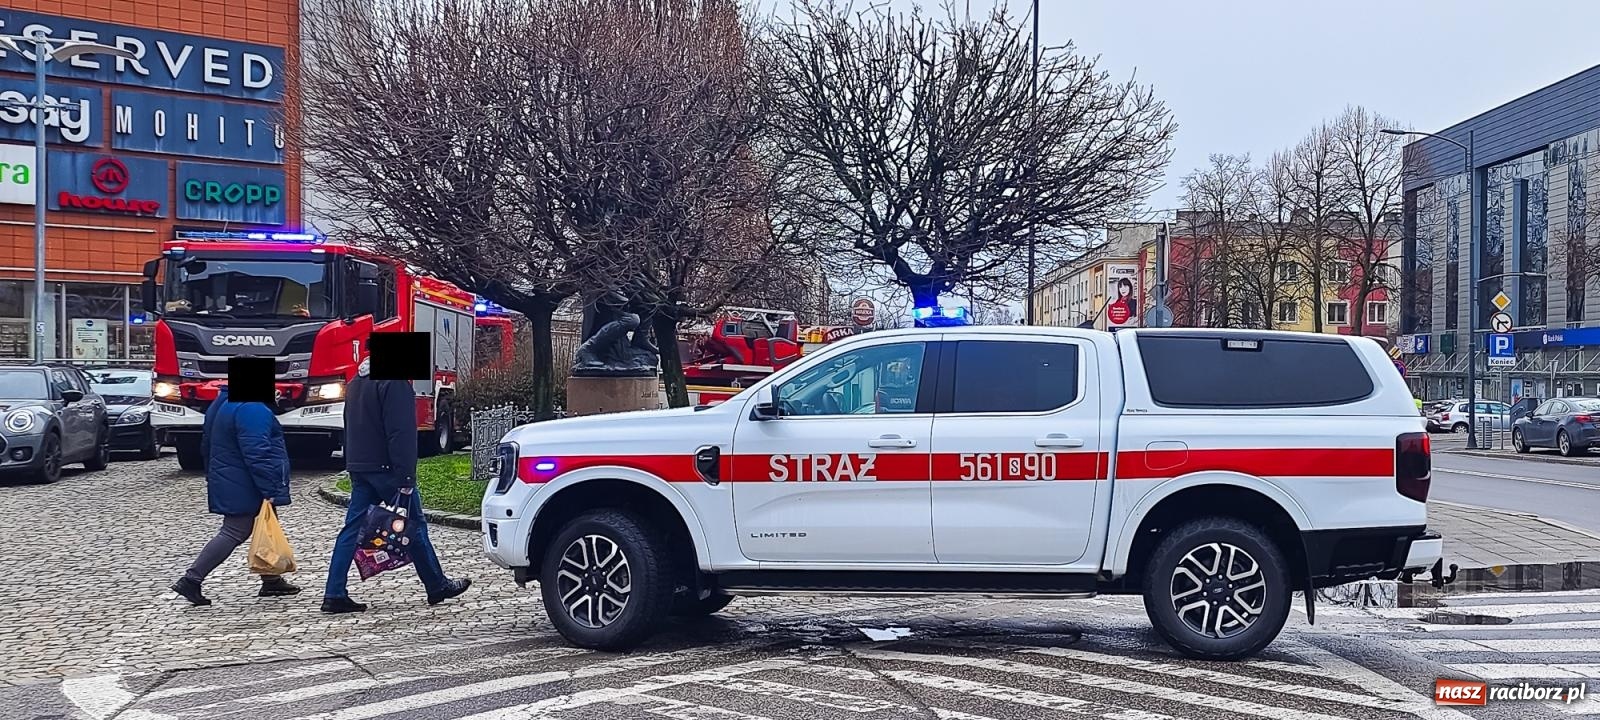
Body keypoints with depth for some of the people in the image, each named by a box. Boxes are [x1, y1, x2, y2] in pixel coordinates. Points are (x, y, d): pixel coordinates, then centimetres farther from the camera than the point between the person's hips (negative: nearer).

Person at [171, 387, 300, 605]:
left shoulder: (220, 405, 13)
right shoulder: (251, 409, -21)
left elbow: (207, 446, 20)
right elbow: (256, 453, -26)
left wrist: (214, 479, 27)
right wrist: (269, 490, -24)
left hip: (228, 483, 11)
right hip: (244, 489, -11)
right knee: (233, 534, -6)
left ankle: (272, 581, 23)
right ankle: (191, 580, -6)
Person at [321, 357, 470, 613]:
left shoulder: (357, 382, 17)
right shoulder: (395, 383, -15)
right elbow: (401, 432, -20)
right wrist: (406, 477, -21)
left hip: (359, 467, 8)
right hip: (385, 467, -8)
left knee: (353, 529, 6)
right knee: (414, 526, 3)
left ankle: (334, 594, 1)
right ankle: (437, 587, 14)